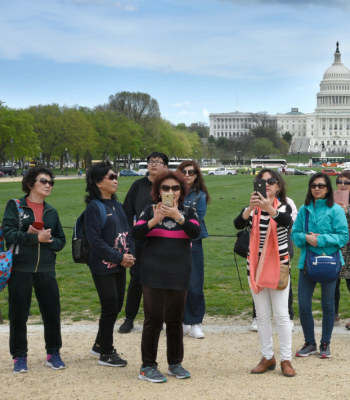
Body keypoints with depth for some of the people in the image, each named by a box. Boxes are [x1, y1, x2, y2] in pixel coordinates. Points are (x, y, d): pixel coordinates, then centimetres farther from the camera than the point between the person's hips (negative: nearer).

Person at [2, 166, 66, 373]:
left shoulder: (51, 212, 12)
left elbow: (61, 241, 11)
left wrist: (48, 240, -10)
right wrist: (36, 238, -17)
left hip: (46, 270, 3)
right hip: (20, 268, -3)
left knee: (52, 313, 3)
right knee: (18, 315, 2)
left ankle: (53, 353, 19)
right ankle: (20, 356, 16)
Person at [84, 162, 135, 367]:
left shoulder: (117, 206, 12)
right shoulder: (94, 207, -12)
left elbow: (127, 231, 14)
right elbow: (95, 241, -17)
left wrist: (130, 254, -3)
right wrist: (119, 257, -16)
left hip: (120, 265, 8)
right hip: (103, 267, -8)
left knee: (117, 306, 12)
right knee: (110, 307, -2)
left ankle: (100, 345, 29)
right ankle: (106, 353, 11)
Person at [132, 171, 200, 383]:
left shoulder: (188, 212, 7)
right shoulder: (150, 211, 4)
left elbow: (196, 232, -10)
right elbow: (136, 233, -8)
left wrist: (178, 216, -24)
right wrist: (154, 220, -24)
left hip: (178, 275, 2)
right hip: (153, 275, -2)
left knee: (175, 319, 9)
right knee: (154, 319, -3)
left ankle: (175, 363, 23)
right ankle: (148, 366, 6)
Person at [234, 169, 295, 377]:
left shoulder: (283, 206, -2)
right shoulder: (252, 208, 2)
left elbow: (287, 222, -26)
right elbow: (238, 224, -19)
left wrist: (269, 208, -45)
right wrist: (250, 208, -38)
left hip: (278, 265, -2)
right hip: (256, 265, 2)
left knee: (281, 314, -3)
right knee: (262, 315, 9)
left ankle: (286, 359, 5)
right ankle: (268, 357, 18)